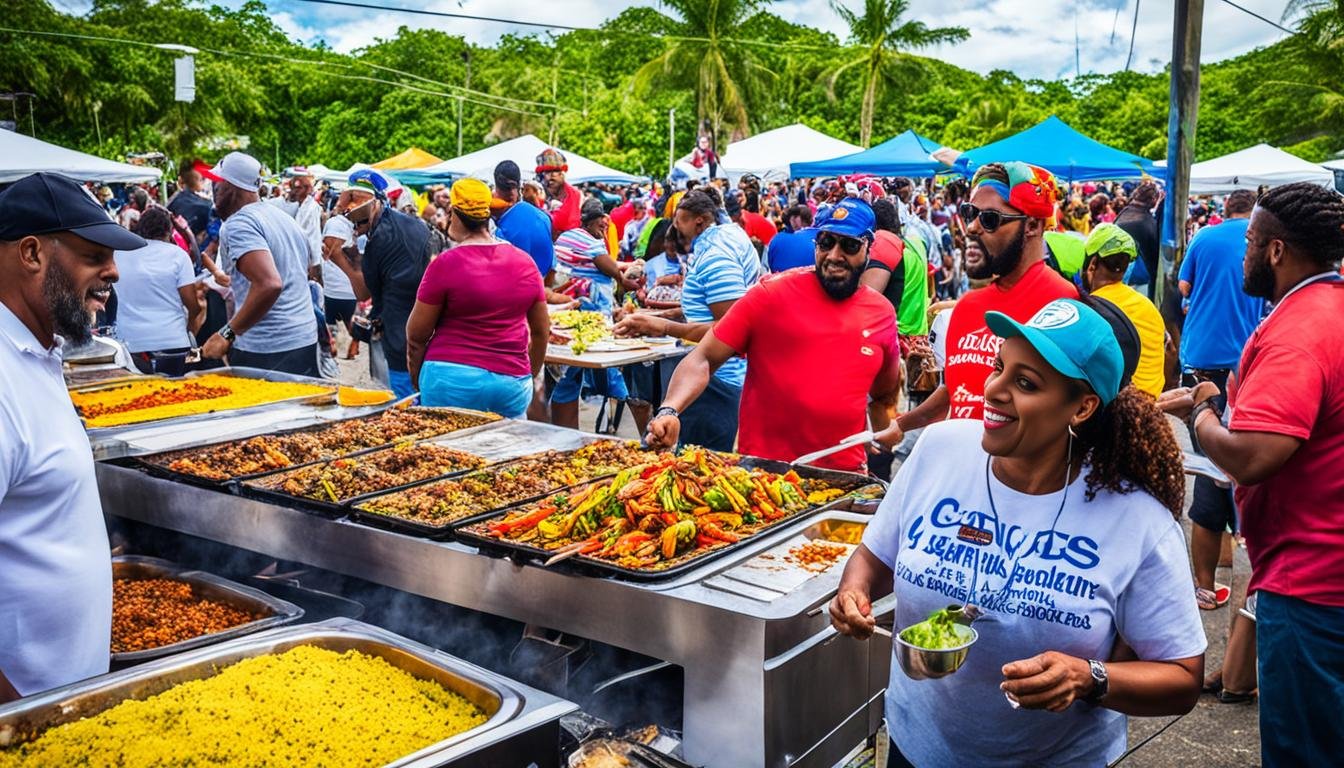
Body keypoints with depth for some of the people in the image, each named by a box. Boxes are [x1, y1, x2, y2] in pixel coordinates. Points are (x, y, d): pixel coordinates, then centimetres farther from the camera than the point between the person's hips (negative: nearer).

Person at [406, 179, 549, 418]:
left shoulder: (445, 264, -7)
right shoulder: (525, 262, 5)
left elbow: (416, 335, -2)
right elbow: (542, 331, 14)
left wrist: (416, 380, 12)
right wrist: (532, 374, 27)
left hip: (452, 381, -3)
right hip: (513, 381, 4)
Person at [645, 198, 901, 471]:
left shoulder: (882, 313, 4)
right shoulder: (772, 293, -7)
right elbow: (703, 359, -11)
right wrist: (669, 411, -25)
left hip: (843, 476, 3)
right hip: (761, 466, -3)